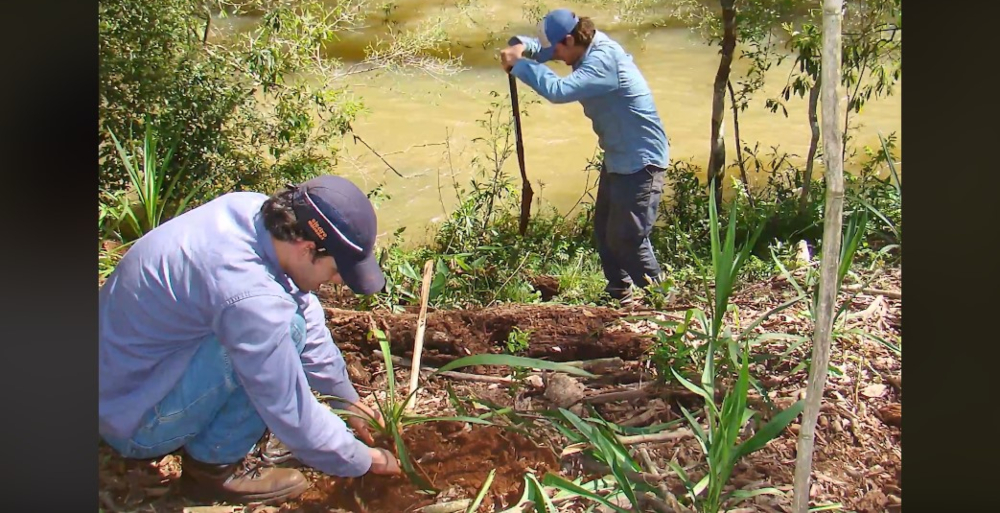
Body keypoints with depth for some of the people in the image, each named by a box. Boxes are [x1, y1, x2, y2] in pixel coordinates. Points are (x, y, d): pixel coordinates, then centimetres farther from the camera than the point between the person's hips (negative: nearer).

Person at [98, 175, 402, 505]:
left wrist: (348, 400, 12)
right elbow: (293, 417, -23)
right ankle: (214, 464, -5)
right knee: (285, 328, -24)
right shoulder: (249, 298, -34)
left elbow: (307, 314, 4)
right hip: (132, 418, -9)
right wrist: (363, 461, -7)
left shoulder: (254, 209, -9)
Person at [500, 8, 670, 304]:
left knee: (627, 237, -6)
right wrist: (521, 46, -7)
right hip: (618, 157, 10)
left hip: (640, 161, -10)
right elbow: (544, 44, 16)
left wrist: (518, 65, -26)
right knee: (604, 230, 17)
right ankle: (619, 296, 32)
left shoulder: (603, 60, -27)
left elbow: (558, 90, -39)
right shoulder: (589, 48, 3)